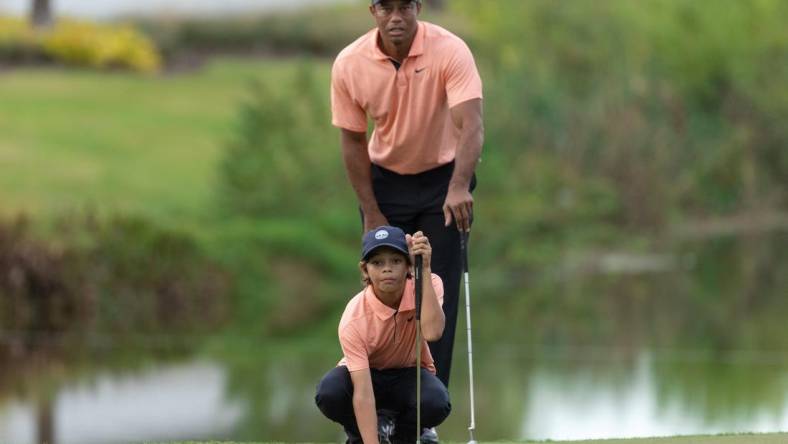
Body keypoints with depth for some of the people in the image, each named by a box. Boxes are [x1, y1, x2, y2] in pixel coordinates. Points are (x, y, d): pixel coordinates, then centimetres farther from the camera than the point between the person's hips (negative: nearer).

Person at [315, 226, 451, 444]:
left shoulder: (428, 284, -22)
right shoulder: (353, 319, -29)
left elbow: (432, 332, -43)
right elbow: (363, 393, -34)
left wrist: (424, 269, -45)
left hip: (410, 373, 1)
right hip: (367, 374, -1)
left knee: (436, 403, -35)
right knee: (329, 393, -36)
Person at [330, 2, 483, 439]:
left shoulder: (449, 51, -24)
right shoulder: (349, 65, -15)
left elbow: (470, 124, -33)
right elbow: (353, 142, -5)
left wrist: (459, 188, -47)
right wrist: (371, 214, -7)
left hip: (444, 179, -2)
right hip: (385, 181, 2)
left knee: (439, 294, -6)